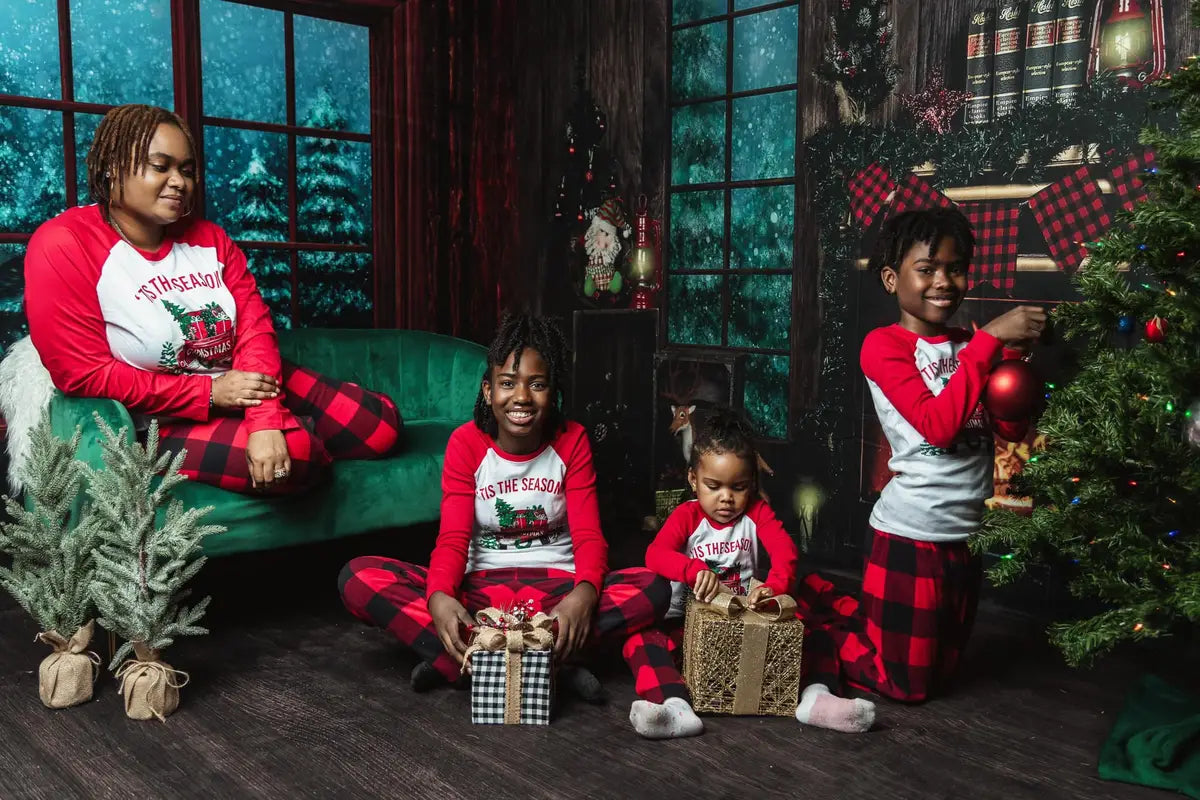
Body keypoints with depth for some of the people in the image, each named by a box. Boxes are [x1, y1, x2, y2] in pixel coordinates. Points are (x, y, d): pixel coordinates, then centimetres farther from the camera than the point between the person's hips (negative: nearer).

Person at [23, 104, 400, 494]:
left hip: (247, 384, 6)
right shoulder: (63, 246, -14)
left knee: (380, 423, -5)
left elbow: (255, 330, -5)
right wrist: (210, 393, -19)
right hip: (161, 417, -5)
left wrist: (266, 421, -23)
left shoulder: (209, 239, 5)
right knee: (296, 454, -28)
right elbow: (84, 375, -17)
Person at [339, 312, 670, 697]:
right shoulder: (465, 443, -5)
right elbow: (453, 539, -12)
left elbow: (588, 535, -11)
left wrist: (584, 592, -35)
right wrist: (439, 597, -36)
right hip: (481, 585, 0)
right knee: (358, 577, -24)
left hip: (556, 583, 0)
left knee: (654, 588, -30)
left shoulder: (572, 441, -4)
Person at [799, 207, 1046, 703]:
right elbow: (938, 425, -24)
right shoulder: (884, 345, -11)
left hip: (964, 536, 7)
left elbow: (1012, 430, 3)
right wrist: (990, 340, -26)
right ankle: (811, 603, 23)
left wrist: (1016, 355, -12)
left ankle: (825, 600, 33)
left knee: (941, 675, 21)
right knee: (906, 685, 6)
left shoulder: (969, 346, 9)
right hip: (910, 535, -7)